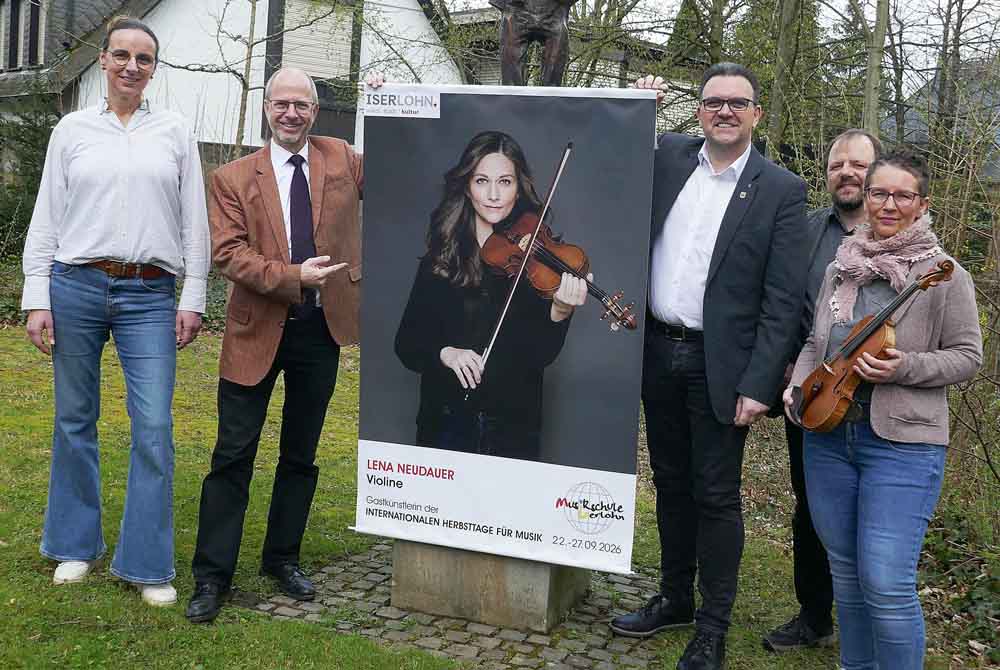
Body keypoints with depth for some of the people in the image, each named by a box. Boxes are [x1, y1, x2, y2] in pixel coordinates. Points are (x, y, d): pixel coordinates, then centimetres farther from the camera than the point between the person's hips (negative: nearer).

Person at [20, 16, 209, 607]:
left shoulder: (176, 132, 8)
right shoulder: (73, 130, 8)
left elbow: (195, 222, 7)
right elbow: (45, 220, 8)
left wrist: (193, 300, 1)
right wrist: (37, 299, 1)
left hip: (149, 296, -1)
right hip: (76, 288, 1)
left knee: (155, 427, -6)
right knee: (75, 420, 8)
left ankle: (148, 564, 5)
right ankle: (76, 545, 25)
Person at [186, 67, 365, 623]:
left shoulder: (341, 159, 7)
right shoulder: (234, 177, 0)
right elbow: (228, 252, -9)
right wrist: (293, 276, -21)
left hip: (321, 328, 3)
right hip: (257, 328, -2)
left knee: (301, 455, 14)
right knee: (234, 455, 0)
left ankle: (283, 558, 29)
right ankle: (212, 575, 10)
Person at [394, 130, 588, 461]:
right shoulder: (440, 259, -1)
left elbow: (541, 355, -10)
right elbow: (407, 343, 0)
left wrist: (559, 313, -28)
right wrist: (444, 353, -19)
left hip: (514, 429, -1)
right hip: (446, 424, 1)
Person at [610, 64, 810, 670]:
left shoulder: (781, 191, -6)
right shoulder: (667, 156, 5)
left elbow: (783, 301, -9)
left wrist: (759, 386, -14)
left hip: (718, 365, -4)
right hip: (658, 352, 4)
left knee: (716, 496, 4)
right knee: (671, 483, 17)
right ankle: (674, 599, 34)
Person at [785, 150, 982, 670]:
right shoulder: (842, 267, 10)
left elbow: (967, 356, -2)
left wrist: (904, 368, -18)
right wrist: (799, 384, 0)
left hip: (902, 445, -5)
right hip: (827, 436, 5)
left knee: (886, 583, -9)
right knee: (845, 573, 15)